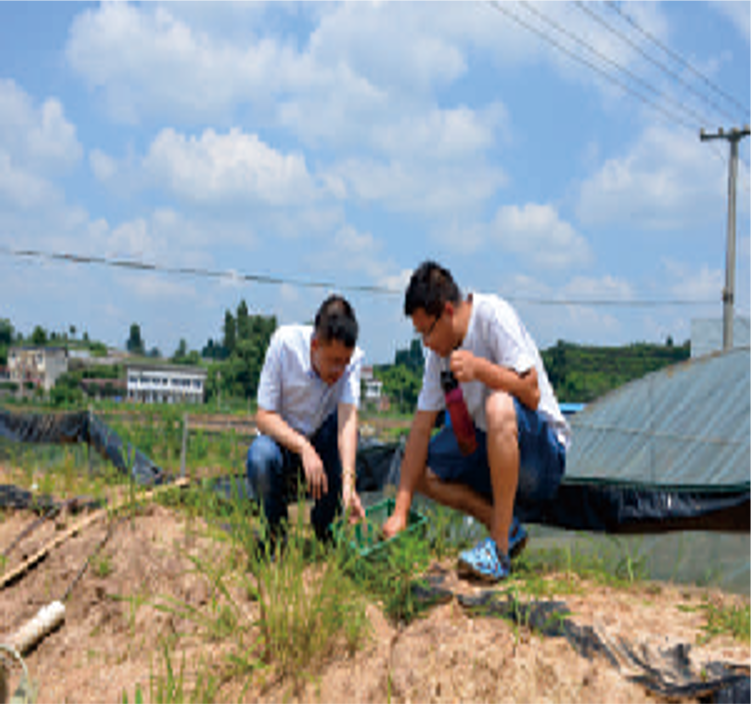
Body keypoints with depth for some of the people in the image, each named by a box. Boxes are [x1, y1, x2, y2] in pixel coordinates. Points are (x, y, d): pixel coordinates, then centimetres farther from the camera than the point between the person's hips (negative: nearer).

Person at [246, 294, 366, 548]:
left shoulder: (353, 358, -16)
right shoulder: (285, 343, -21)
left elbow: (348, 419, -30)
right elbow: (264, 416, -20)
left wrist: (348, 481, -45)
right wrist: (304, 448, -37)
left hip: (324, 448, 2)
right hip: (283, 441, -2)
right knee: (260, 456, -36)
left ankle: (324, 525, -8)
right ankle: (276, 527, -5)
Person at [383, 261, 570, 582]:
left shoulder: (494, 314, -18)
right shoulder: (439, 351, 2)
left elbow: (532, 393, -23)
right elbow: (421, 428, -2)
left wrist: (479, 368, -36)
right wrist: (401, 511, -7)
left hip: (545, 450, -7)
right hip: (488, 447, 7)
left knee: (499, 406, -37)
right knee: (419, 468, -5)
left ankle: (499, 547, -29)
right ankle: (508, 528, -1)